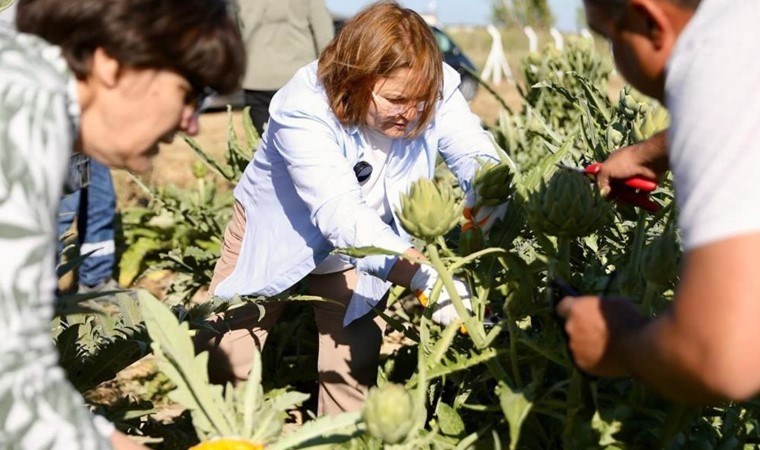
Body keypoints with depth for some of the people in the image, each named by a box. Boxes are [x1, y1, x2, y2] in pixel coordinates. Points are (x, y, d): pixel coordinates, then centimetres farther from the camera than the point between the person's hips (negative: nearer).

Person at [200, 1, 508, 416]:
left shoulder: (434, 89, -25)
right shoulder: (302, 109, -37)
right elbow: (339, 213, -47)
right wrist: (425, 276, -59)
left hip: (367, 244, 3)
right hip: (277, 237, -2)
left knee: (353, 370, 0)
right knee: (221, 365, 4)